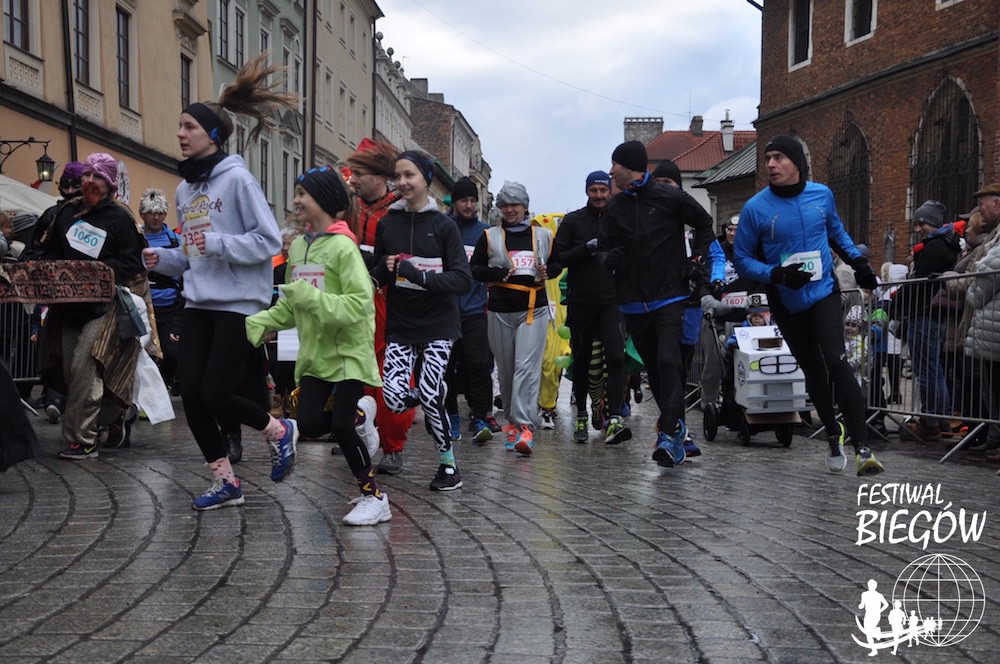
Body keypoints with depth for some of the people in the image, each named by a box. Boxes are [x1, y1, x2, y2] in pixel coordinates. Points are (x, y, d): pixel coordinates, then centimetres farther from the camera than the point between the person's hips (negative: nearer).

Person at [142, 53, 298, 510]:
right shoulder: (185, 189, 13)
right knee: (191, 394, 0)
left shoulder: (237, 179, -10)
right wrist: (163, 259, 4)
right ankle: (225, 481, 13)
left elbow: (269, 241, -13)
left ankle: (278, 431, 18)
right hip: (198, 304, 7)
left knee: (215, 394, -10)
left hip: (238, 304, -7)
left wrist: (218, 243, -22)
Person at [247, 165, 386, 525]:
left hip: (348, 351, -6)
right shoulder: (298, 246, 6)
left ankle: (374, 497, 6)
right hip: (314, 353, 7)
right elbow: (290, 306, 15)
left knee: (341, 425, -11)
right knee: (309, 423, -4)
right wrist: (256, 323, 3)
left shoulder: (343, 246, -15)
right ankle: (359, 417, 26)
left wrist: (311, 297, -29)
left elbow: (360, 303, -23)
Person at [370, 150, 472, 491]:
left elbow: (464, 279, -9)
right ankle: (435, 397, 24)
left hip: (438, 324, -3)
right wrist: (385, 269, -9)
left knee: (429, 396, -12)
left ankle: (448, 464, 11)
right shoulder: (387, 223, 5)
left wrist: (421, 276, -22)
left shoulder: (443, 225, -4)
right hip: (399, 324, 3)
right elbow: (375, 277, 15)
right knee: (394, 399, -11)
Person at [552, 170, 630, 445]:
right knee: (581, 361, 10)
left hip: (612, 301, 0)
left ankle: (614, 419, -19)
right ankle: (581, 417, 23)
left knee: (616, 357, -15)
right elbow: (558, 258, -2)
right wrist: (587, 248, -14)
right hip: (580, 302, 0)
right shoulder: (572, 221, 6)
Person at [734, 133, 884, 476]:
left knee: (836, 361, -18)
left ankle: (862, 447, -20)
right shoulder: (756, 208, -11)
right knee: (813, 372, 12)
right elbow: (742, 259, -5)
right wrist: (778, 275, -21)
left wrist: (858, 261, 8)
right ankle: (833, 435, 34)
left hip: (824, 293, 0)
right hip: (786, 303, 1)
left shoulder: (822, 194, -2)